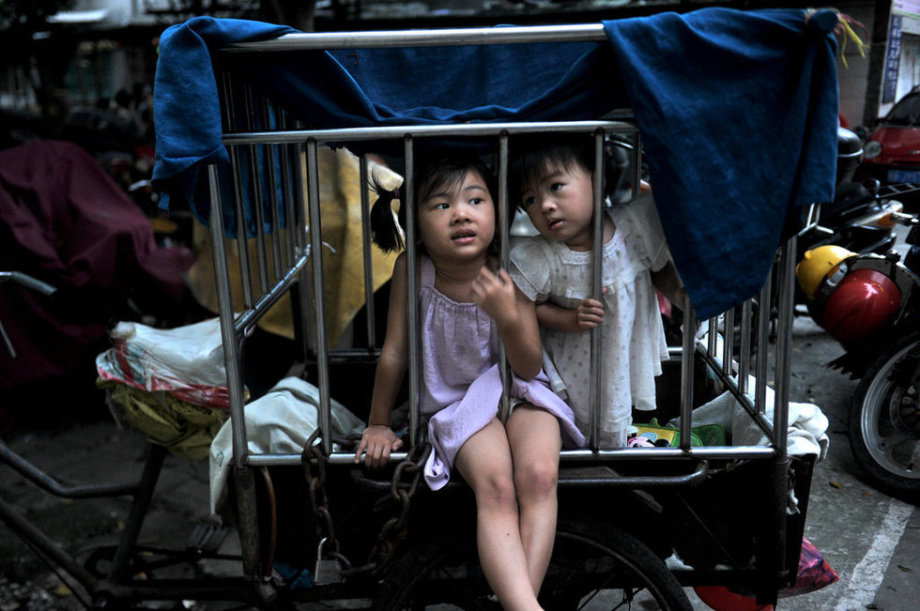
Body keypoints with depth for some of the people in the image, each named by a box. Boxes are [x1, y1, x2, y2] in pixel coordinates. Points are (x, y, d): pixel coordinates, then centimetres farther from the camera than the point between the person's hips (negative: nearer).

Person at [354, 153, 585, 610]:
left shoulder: (510, 277, -13)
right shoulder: (412, 271, -12)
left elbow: (528, 368, -12)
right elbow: (394, 353, -3)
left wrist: (507, 315, -30)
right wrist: (378, 424, 6)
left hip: (517, 389, 1)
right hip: (458, 401, 0)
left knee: (539, 475, -28)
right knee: (495, 487, -28)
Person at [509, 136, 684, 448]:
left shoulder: (635, 227, -17)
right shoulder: (537, 259, -23)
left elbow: (661, 271, 1)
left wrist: (679, 292, -18)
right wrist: (569, 319, -24)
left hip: (633, 361, 3)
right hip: (576, 374, -2)